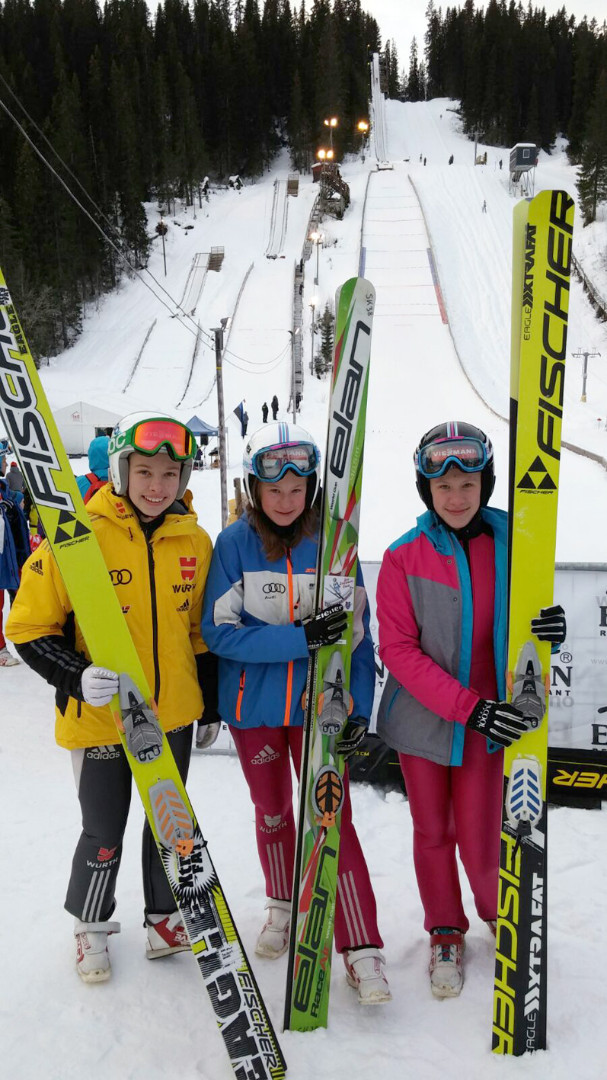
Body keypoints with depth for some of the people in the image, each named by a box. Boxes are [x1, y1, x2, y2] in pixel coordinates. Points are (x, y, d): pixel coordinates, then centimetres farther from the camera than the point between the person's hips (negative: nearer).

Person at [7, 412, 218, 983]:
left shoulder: (195, 541, -2)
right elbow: (29, 628, -11)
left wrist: (210, 693, 13)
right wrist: (76, 676, -25)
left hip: (173, 716, 4)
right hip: (99, 720, -3)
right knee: (104, 835, 12)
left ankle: (164, 916, 44)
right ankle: (91, 925, 40)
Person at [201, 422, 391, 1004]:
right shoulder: (234, 543, -8)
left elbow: (357, 631, 0)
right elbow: (220, 630, -14)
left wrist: (359, 707, -6)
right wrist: (299, 637, -24)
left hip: (318, 705, -1)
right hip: (253, 706, 1)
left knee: (332, 819, -2)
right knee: (272, 814, 19)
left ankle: (362, 950, 11)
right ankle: (282, 906, 43)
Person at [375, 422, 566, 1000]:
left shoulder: (514, 543, -6)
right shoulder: (404, 556, -11)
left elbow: (529, 619, 4)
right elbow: (398, 649, -13)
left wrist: (550, 630, -22)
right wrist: (468, 706, -22)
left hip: (487, 719, 0)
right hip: (422, 717, 0)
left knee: (480, 839, 3)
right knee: (432, 832, 16)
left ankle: (501, 918, 38)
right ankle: (445, 934, 41)